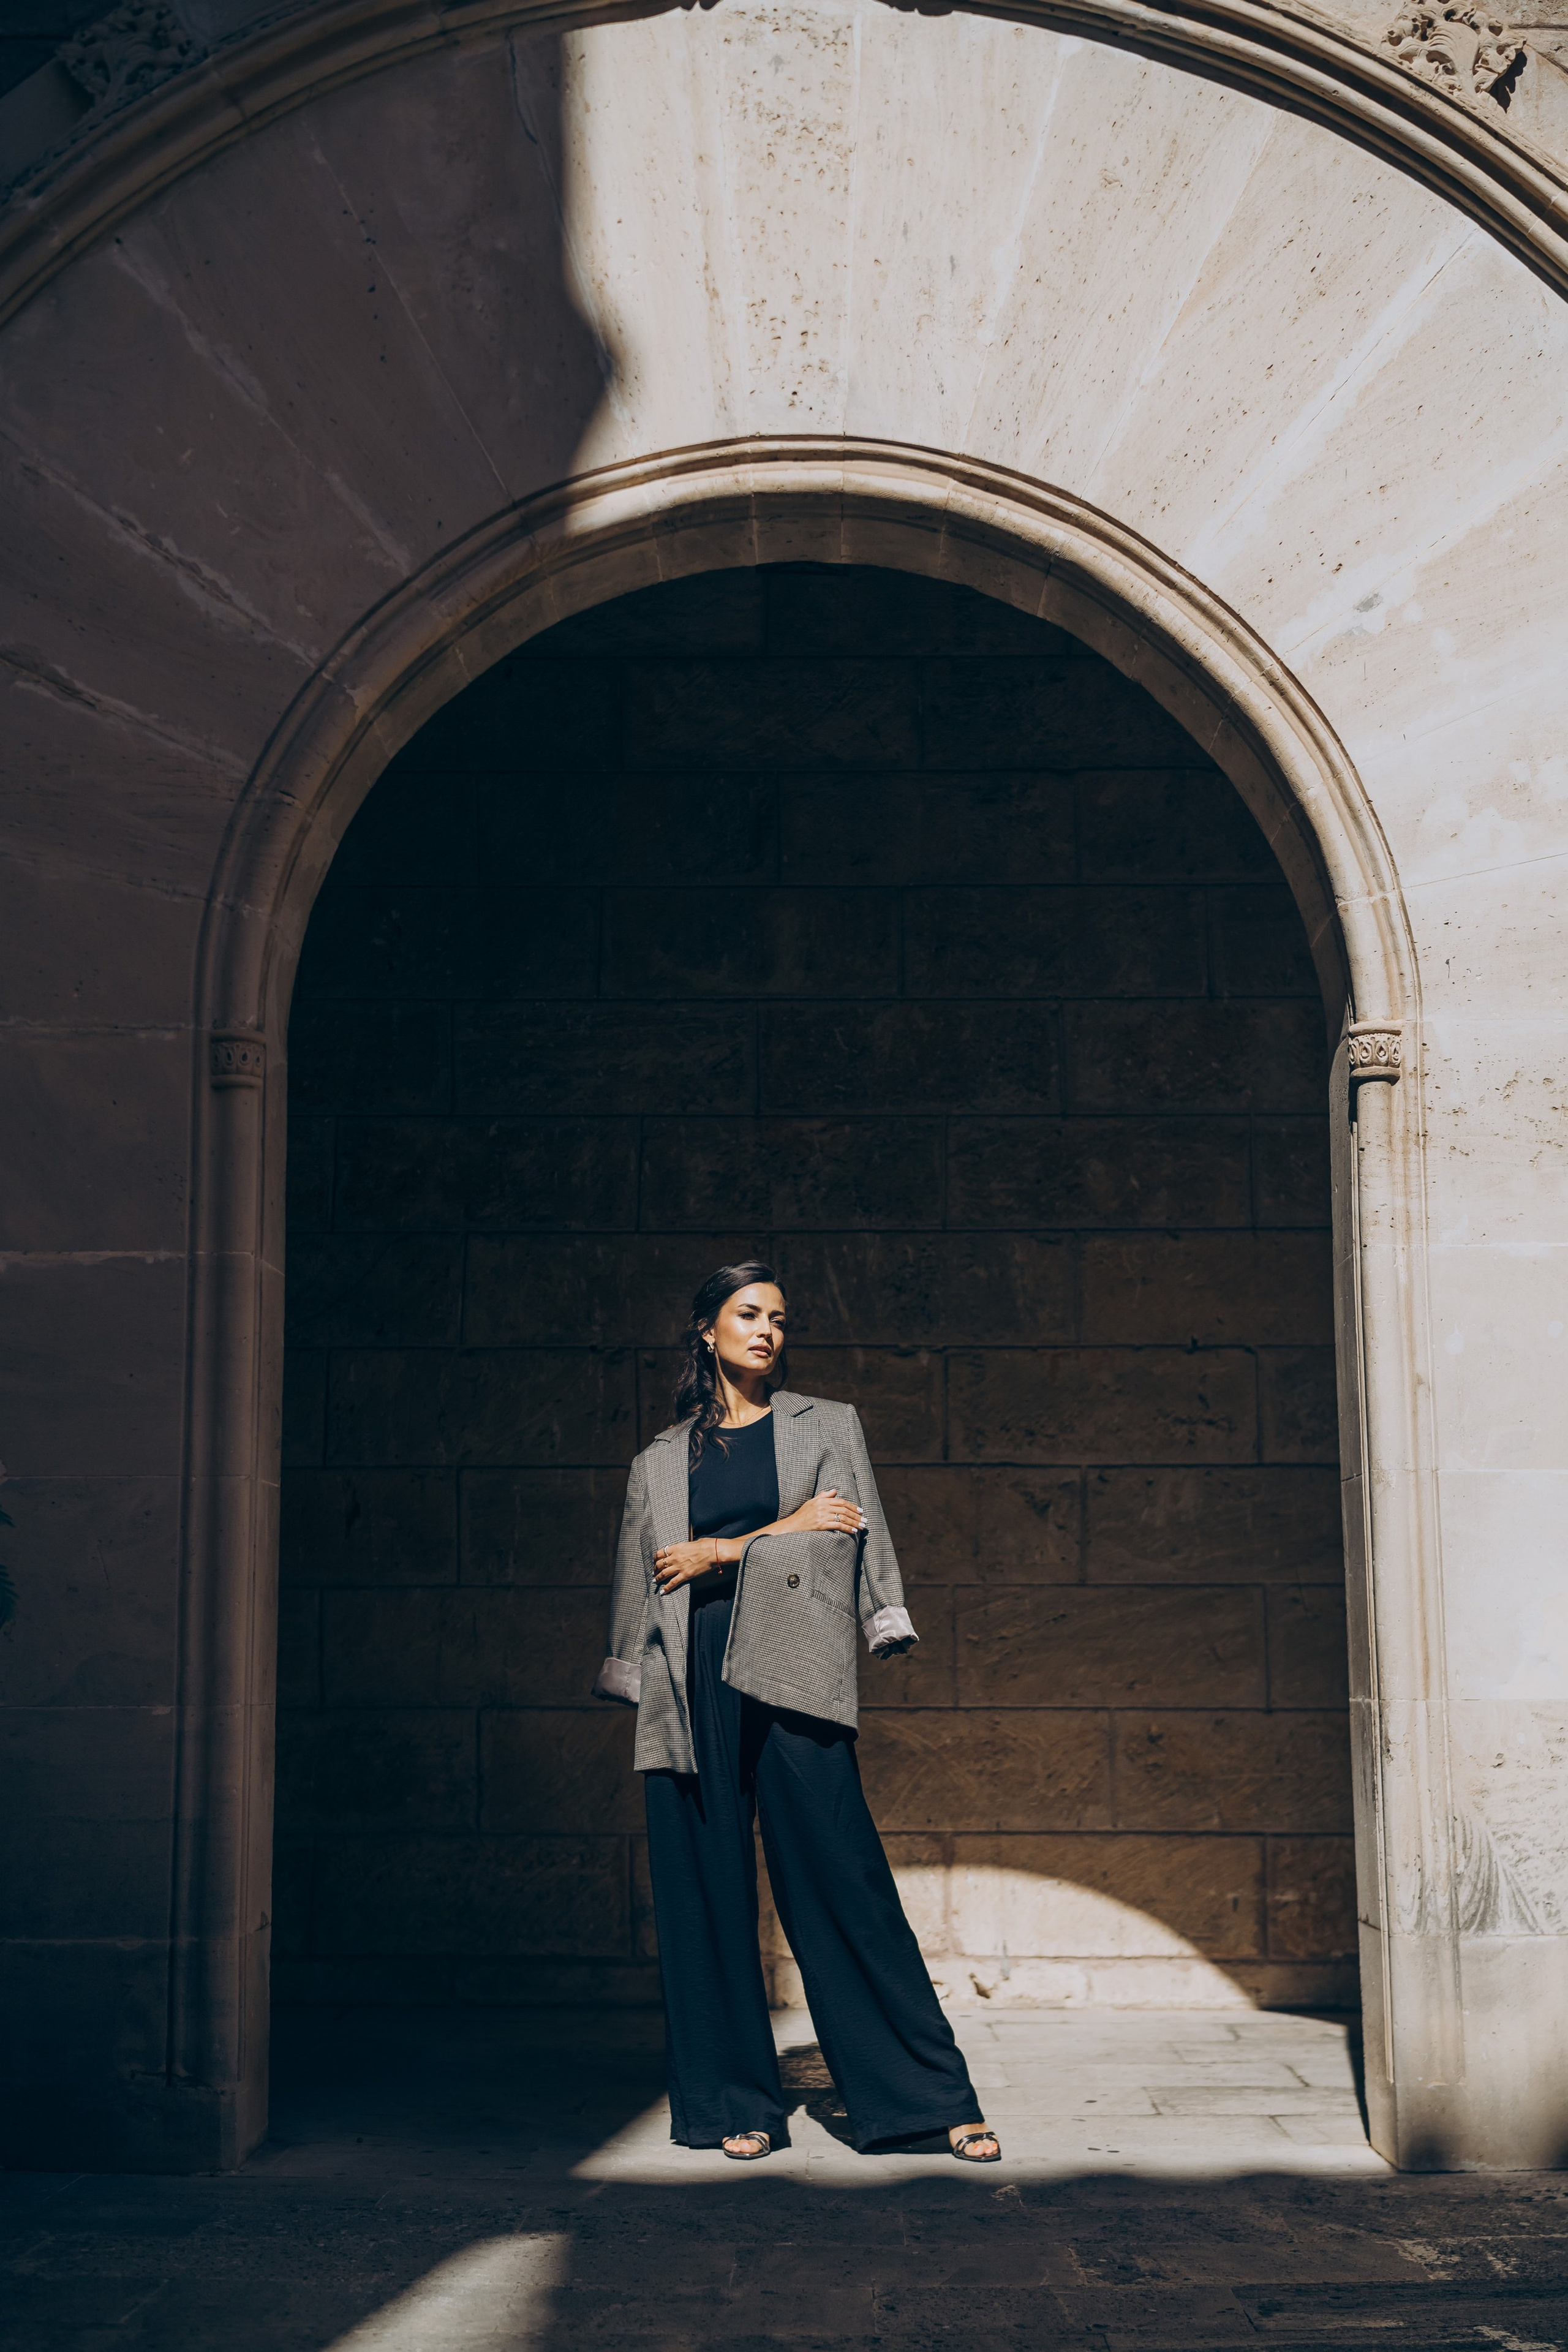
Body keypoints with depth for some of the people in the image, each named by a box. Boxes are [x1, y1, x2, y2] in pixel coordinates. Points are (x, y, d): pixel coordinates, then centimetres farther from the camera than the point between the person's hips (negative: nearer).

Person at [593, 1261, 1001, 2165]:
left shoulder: (827, 1426, 12)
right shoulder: (661, 1460, 16)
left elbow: (850, 1545, 0)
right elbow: (642, 1576, 7)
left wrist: (724, 1553, -4)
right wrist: (784, 1531, 0)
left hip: (790, 1678, -2)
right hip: (693, 1688, 2)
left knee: (844, 1885, -5)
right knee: (709, 1894, 2)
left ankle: (938, 2096, 3)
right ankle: (737, 2104, 14)